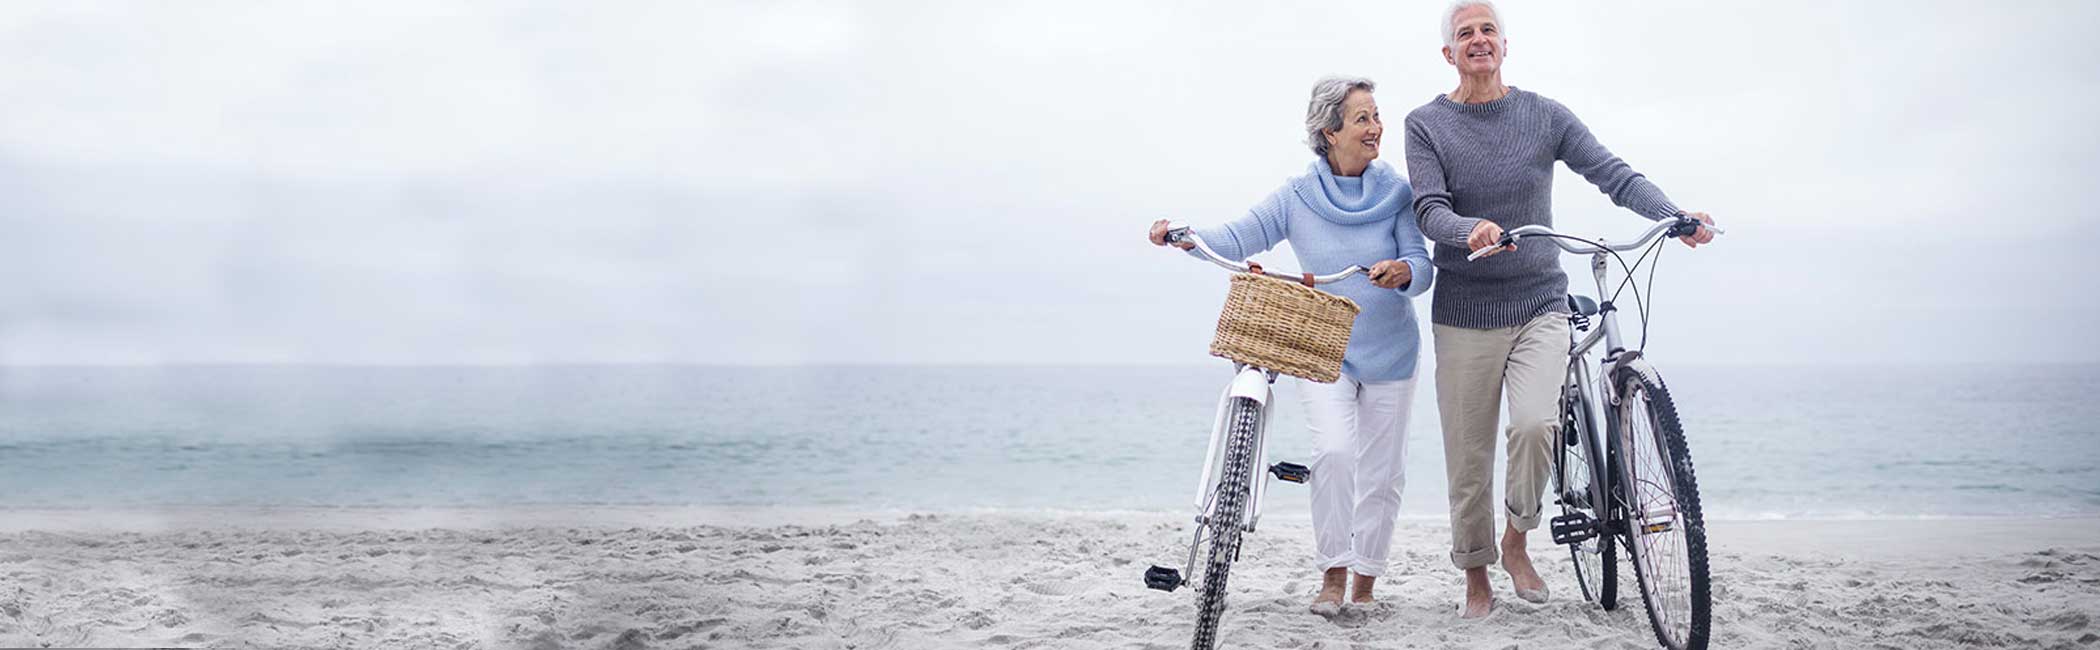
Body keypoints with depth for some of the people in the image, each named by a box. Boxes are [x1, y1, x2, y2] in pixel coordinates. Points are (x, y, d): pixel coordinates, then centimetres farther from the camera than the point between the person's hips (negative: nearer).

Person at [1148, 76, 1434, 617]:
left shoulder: (1395, 192, -5)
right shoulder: (1298, 196, -5)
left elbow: (1423, 265, -11)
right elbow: (1239, 237, -10)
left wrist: (1403, 271, -34)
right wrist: (1184, 238, -28)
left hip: (1389, 353, 1)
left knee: (1381, 472, 5)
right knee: (1334, 449, -22)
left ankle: (1365, 581, 21)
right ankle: (1333, 572, -6)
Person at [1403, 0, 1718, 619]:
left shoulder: (1545, 116, 4)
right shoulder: (1426, 124, 0)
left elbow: (1612, 173, -5)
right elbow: (1429, 210, -11)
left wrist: (1675, 215, -23)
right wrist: (1473, 231, -34)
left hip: (1539, 306, 0)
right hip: (1464, 316, 0)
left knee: (1534, 424, -22)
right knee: (1467, 459, 2)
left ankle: (1515, 541, 5)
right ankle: (1476, 578, 23)